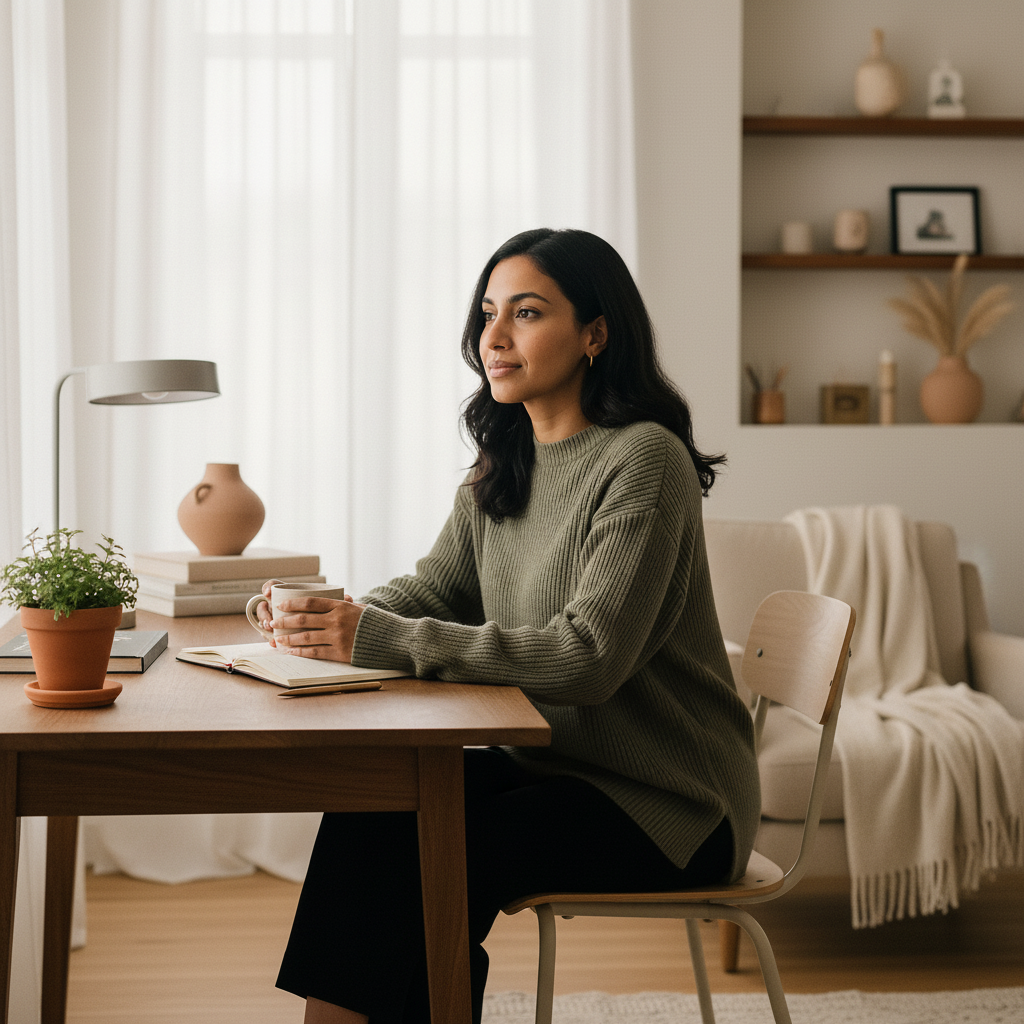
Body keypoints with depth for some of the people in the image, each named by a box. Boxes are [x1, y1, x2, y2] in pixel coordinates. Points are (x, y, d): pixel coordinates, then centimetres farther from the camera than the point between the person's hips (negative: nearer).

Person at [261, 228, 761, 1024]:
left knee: (420, 849, -22)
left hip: (663, 804, -7)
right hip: (549, 762, 7)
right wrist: (334, 618, -16)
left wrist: (382, 641, -32)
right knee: (367, 810, -14)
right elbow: (436, 588, 8)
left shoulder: (645, 459, -18)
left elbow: (590, 657, -27)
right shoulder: (504, 465, 8)